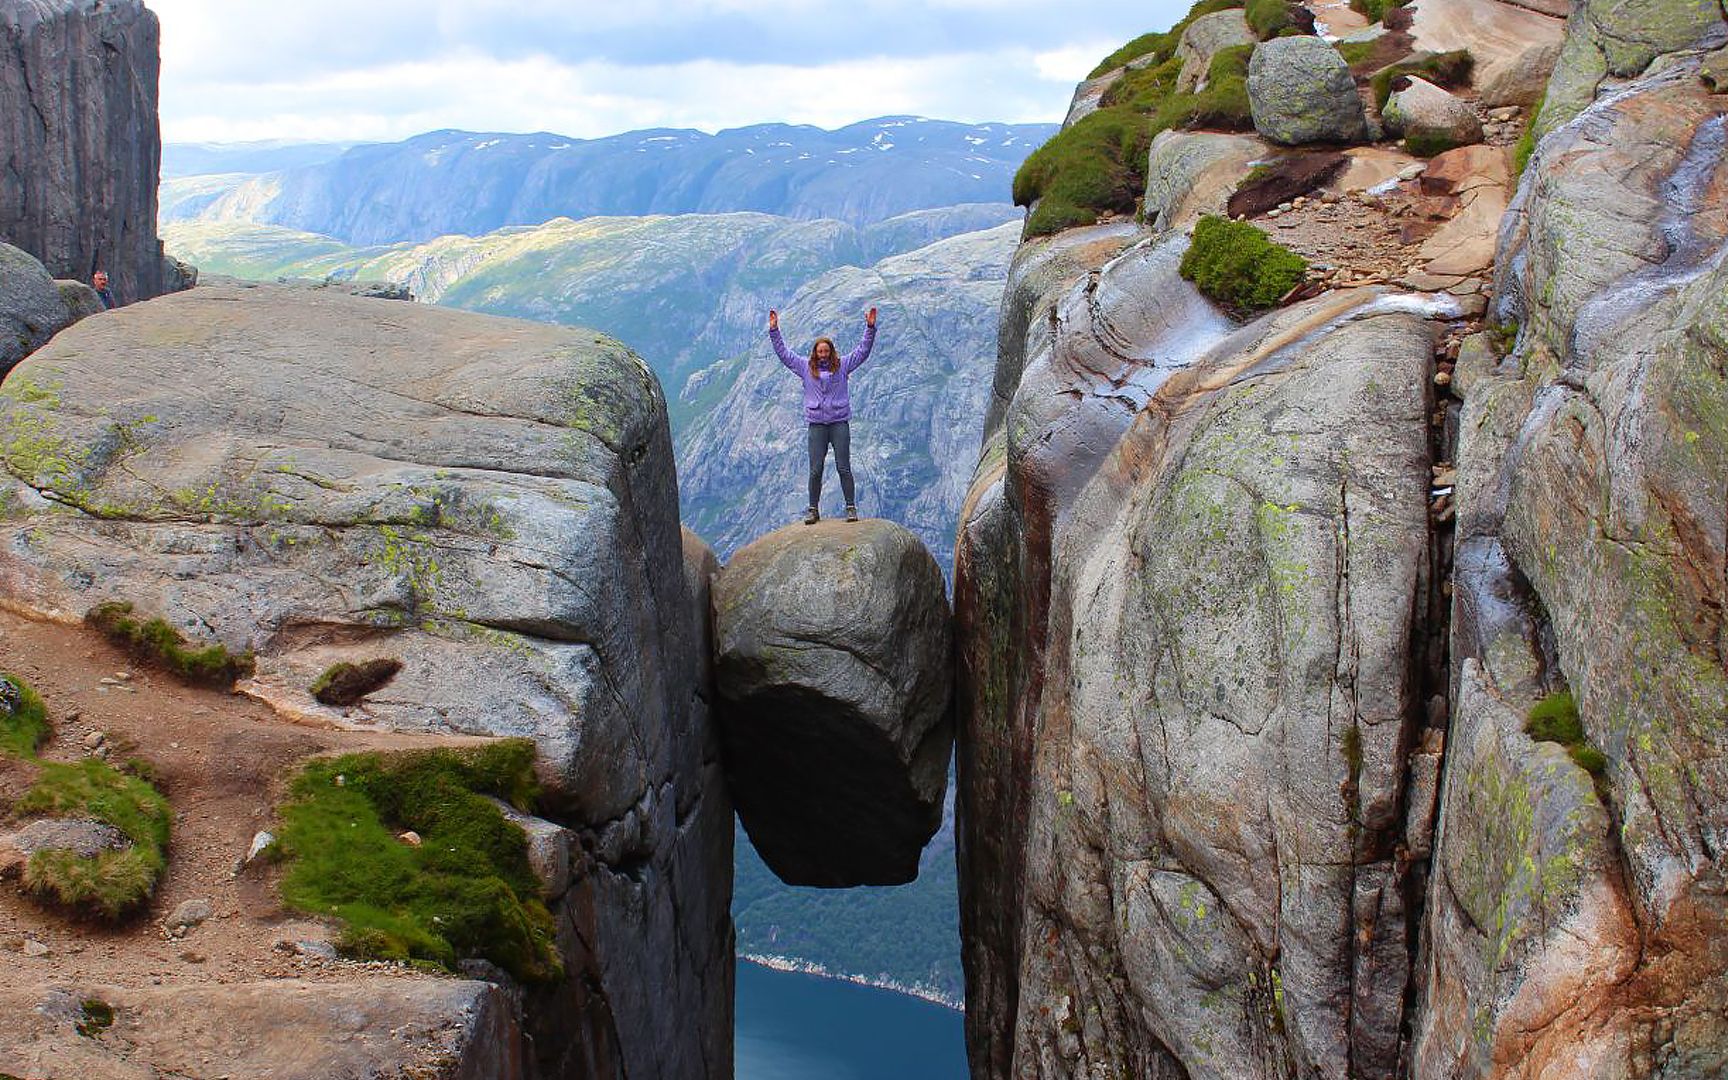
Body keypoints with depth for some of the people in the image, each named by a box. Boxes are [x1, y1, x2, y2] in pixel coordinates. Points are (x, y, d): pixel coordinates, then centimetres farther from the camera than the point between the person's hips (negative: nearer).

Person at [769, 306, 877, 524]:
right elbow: (783, 353, 13)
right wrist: (774, 330, 9)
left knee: (843, 468, -1)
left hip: (840, 423, -1)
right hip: (817, 424, 1)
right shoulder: (806, 367, 10)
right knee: (815, 469, 1)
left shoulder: (842, 366, 8)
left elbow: (863, 351, 7)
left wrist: (870, 328, -2)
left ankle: (851, 507, 2)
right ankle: (813, 510, 6)